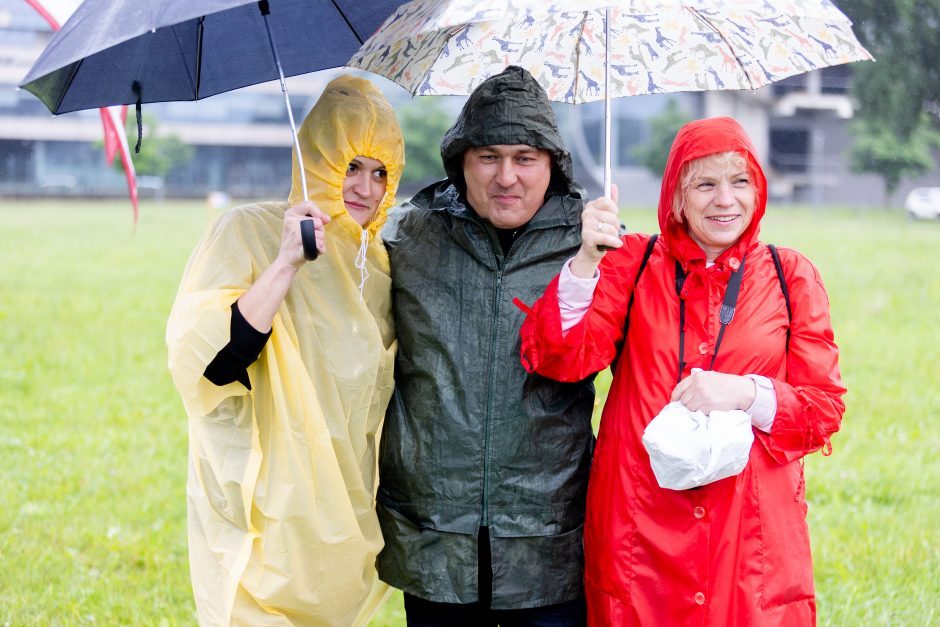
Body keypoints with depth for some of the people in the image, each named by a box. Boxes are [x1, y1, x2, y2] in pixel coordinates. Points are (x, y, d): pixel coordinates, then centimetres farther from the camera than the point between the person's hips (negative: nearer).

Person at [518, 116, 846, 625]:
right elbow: (560, 358, -8)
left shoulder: (790, 275, 6)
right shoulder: (633, 262, 5)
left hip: (753, 538, 1)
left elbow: (825, 409, 3)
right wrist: (586, 260, -22)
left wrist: (746, 393, -15)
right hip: (639, 528, 0)